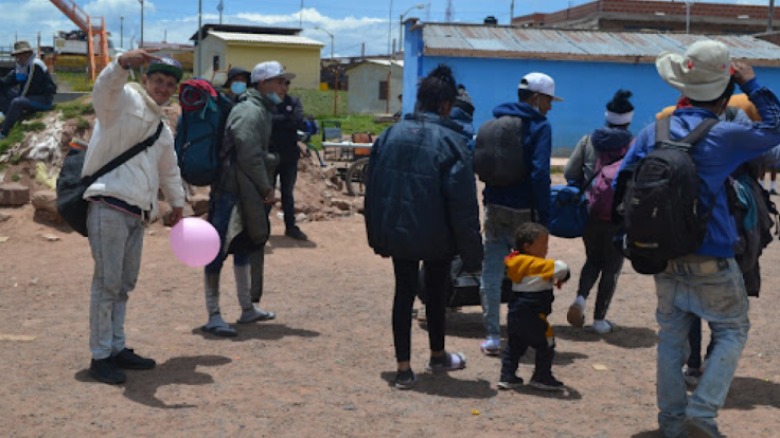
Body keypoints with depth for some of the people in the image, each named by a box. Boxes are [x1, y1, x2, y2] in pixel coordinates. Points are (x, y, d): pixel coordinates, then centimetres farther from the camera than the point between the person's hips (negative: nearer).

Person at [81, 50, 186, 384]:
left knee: (124, 284, 13)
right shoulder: (125, 100, -2)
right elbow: (105, 87, -27)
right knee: (107, 282, -7)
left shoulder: (162, 128, 23)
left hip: (137, 215, 8)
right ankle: (100, 356, -1)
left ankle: (116, 348, 23)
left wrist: (177, 202, 43)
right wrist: (123, 63, -45)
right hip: (109, 207, -8)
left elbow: (169, 171, 37)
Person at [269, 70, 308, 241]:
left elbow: (298, 121, -12)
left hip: (289, 156, 3)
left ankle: (290, 227, 24)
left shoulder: (294, 102, 4)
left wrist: (276, 120, -14)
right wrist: (287, 120, -18)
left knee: (288, 193, 15)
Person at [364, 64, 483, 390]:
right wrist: (472, 252, -9)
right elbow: (463, 202, -15)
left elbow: (372, 190, 6)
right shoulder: (450, 140, -15)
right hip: (436, 237, -3)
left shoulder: (390, 135, 0)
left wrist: (378, 238, 14)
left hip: (396, 232, 3)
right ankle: (437, 356, 36)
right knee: (436, 293, 16)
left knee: (404, 293, 11)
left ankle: (404, 367, 11)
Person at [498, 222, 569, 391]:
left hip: (515, 314, 8)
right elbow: (561, 268, -26)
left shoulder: (516, 262, 8)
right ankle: (542, 378, 13)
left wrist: (553, 279, 10)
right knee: (545, 346, 7)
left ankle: (507, 377, 20)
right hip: (533, 316, -8)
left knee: (514, 346, 18)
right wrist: (561, 278, -4)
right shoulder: (536, 264, -18)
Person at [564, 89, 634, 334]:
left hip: (590, 212, 2)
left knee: (593, 259, 21)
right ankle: (599, 319, 12)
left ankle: (580, 297, -3)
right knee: (611, 267, 10)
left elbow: (569, 173, -2)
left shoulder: (588, 140, 0)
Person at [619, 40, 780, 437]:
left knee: (671, 337, 15)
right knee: (732, 331, 14)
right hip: (713, 265, -4)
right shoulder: (725, 136, -12)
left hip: (664, 262, 4)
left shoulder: (652, 133, -1)